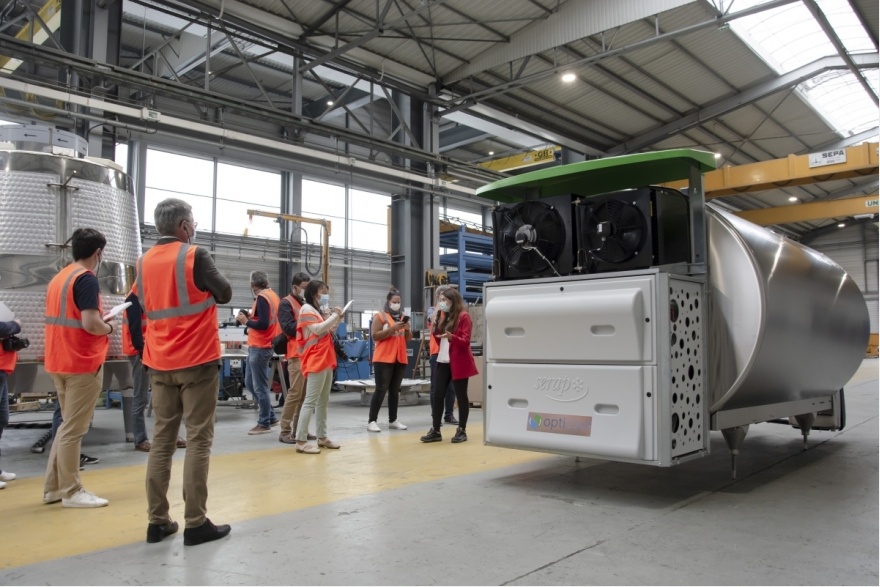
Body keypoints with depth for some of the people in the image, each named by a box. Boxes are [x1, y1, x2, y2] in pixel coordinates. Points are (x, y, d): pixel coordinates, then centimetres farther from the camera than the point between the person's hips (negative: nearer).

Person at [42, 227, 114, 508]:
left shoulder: (58, 278, 13)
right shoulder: (87, 279, -15)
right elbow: (90, 324, -24)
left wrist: (99, 317, 15)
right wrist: (109, 327, -5)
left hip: (59, 362, 9)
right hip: (82, 363, -9)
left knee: (67, 425, 17)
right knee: (74, 429, -2)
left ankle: (54, 487, 23)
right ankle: (71, 491, 7)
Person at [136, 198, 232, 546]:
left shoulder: (144, 262, 7)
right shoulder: (195, 256, -11)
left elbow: (144, 306, 17)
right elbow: (225, 294, -3)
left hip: (160, 364, 6)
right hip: (197, 361, -6)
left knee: (161, 440, 10)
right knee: (198, 440, -1)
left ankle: (157, 521, 14)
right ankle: (196, 523, 1)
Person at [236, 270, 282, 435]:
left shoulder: (261, 298, -15)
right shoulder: (272, 295, 14)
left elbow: (263, 324, -23)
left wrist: (246, 321, -11)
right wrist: (252, 316, 10)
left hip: (259, 347, -10)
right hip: (261, 346, 10)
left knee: (259, 387, -2)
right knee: (250, 383, 16)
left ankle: (264, 423, 7)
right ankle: (270, 417, 20)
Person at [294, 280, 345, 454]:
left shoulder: (319, 310, 20)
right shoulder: (306, 309, -6)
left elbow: (328, 331, 22)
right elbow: (318, 329, -19)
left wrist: (336, 318, 8)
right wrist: (334, 316, -11)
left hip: (326, 359, 10)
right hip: (316, 360, -10)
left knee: (323, 401, 12)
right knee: (311, 401, -12)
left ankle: (322, 437, 18)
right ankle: (301, 441, -12)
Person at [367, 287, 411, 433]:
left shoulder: (403, 316, 15)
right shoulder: (380, 316, -3)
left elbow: (409, 339, 17)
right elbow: (375, 336, -13)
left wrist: (407, 329, -4)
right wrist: (392, 328, -20)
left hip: (400, 359, 6)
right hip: (384, 359, -6)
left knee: (395, 390, 8)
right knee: (381, 389, -7)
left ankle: (393, 420, 13)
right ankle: (371, 421, -3)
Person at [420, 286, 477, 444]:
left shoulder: (464, 316, -8)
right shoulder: (444, 317, 15)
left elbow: (465, 341, -14)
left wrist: (451, 336, -30)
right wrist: (435, 331, 1)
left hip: (459, 362, -7)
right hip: (443, 361, 7)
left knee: (461, 396, 2)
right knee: (437, 395, 3)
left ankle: (462, 430, 12)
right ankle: (435, 431, 9)